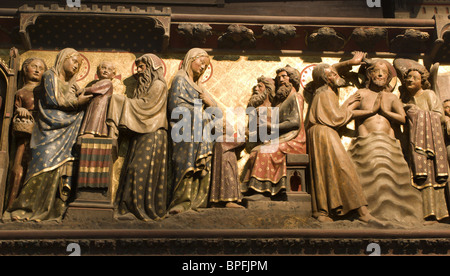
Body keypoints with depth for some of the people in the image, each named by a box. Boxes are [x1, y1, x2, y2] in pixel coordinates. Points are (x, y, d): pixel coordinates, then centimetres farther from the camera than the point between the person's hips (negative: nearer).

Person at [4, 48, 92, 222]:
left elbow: (79, 107, 18)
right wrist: (76, 102, -5)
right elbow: (51, 100, -6)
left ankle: (54, 209, -6)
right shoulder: (50, 76, 7)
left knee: (63, 167, -5)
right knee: (47, 165, -16)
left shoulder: (71, 84, 25)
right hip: (51, 130, -6)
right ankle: (29, 208, -11)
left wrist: (81, 97, 1)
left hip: (67, 131, 6)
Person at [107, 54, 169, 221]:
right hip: (140, 134, 9)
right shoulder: (144, 85, 23)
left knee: (142, 169, -10)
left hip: (152, 135, -8)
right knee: (132, 168, 4)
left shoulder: (158, 85, -4)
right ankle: (132, 207, 7)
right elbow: (138, 106, 16)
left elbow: (145, 105, -12)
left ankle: (140, 209, -4)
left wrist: (120, 100, -7)